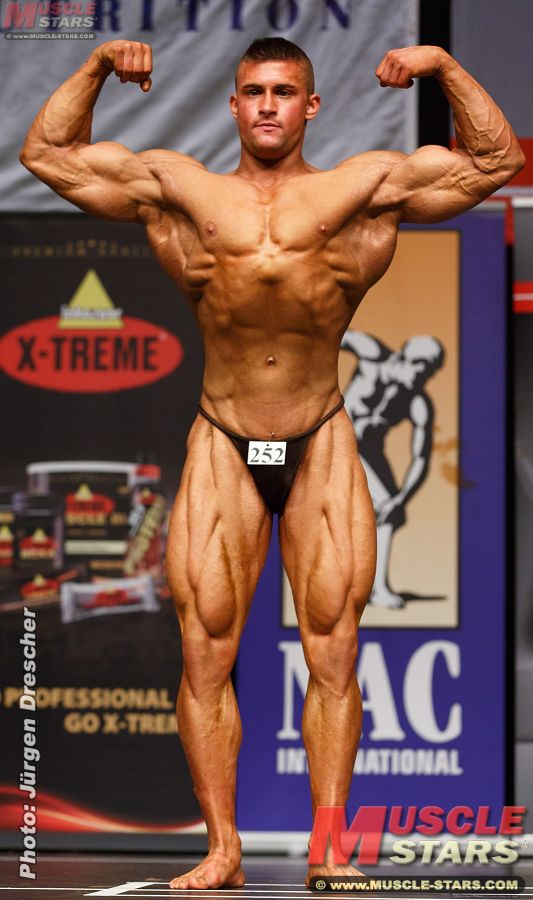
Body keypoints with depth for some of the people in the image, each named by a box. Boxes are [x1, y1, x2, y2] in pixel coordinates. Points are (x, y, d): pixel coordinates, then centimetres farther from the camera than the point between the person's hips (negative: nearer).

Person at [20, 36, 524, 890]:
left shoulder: (365, 188, 2)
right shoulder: (179, 188, 5)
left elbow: (495, 160, 7)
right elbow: (47, 153, 11)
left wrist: (445, 69, -4)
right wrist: (97, 68, 0)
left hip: (323, 446, 0)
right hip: (222, 446, 1)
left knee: (333, 652, -1)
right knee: (206, 653, -2)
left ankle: (329, 850, 5)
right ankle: (222, 850, 4)